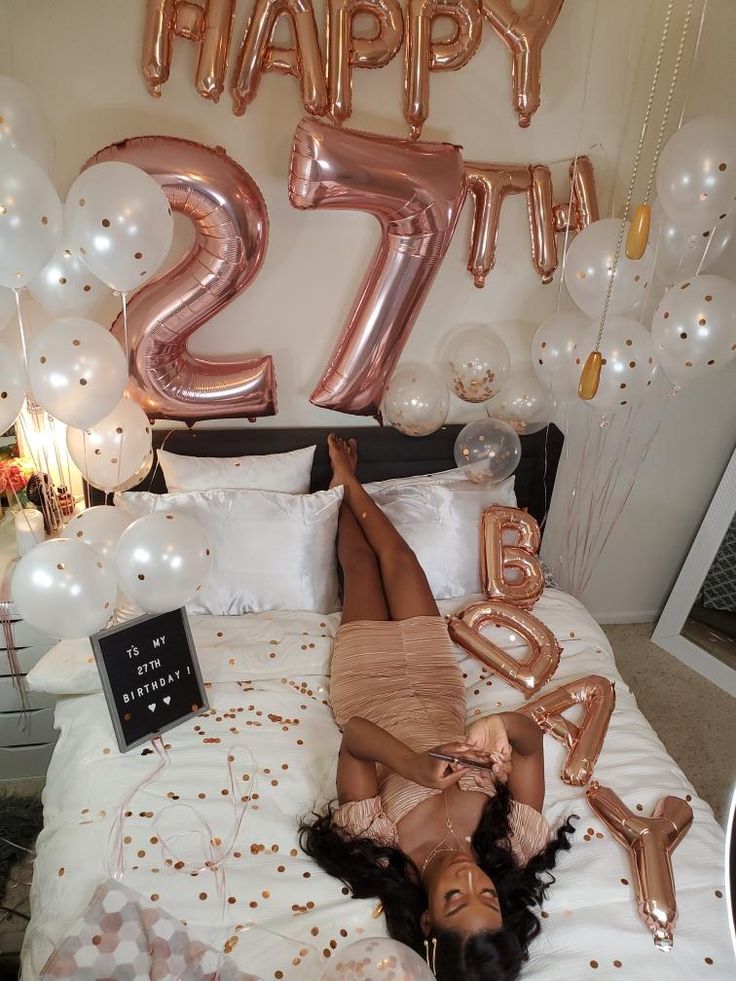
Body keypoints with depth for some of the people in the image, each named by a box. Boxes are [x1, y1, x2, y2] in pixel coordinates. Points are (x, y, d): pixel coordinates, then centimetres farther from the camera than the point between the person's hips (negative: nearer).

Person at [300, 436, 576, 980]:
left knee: (362, 564, 13)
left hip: (371, 690, -2)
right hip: (434, 687, 2)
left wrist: (414, 766, -57)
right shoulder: (515, 849, -31)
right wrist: (501, 726, -55)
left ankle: (345, 485, 49)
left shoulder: (381, 847, -36)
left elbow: (354, 739, -42)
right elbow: (532, 735, -33)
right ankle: (348, 484, 44)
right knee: (397, 558, 11)